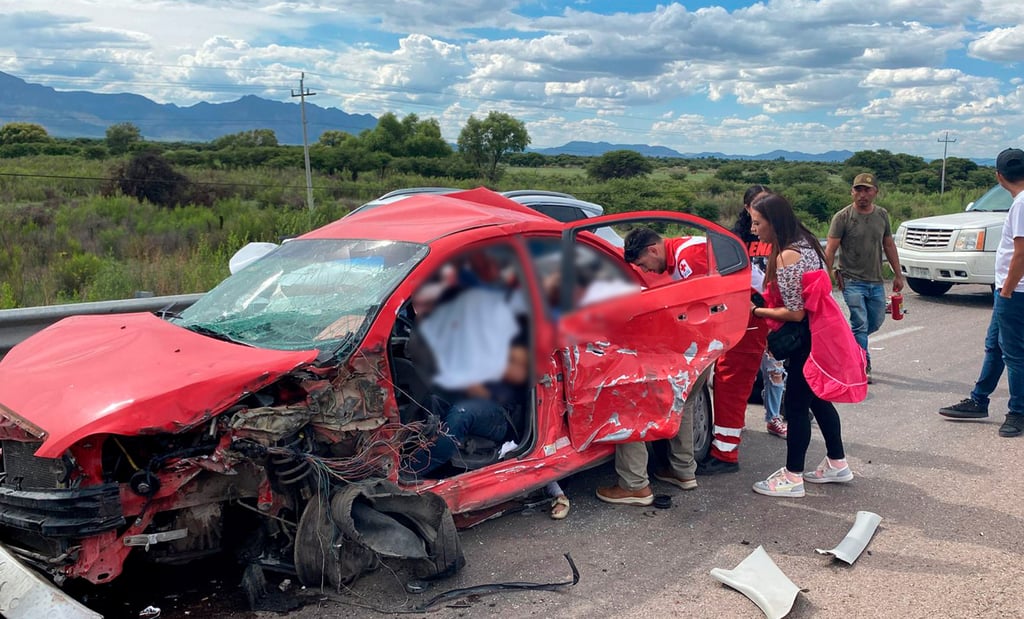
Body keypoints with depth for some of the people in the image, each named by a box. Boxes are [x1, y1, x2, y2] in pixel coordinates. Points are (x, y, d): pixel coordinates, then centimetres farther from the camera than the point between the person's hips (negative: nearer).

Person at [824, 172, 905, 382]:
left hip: (876, 281, 6)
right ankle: (863, 367, 2)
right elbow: (830, 250, -9)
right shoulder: (843, 217, -8)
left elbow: (889, 246, 16)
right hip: (852, 281, -5)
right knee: (860, 324, -7)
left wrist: (898, 275, 15)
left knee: (876, 322, 14)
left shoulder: (882, 215, 8)